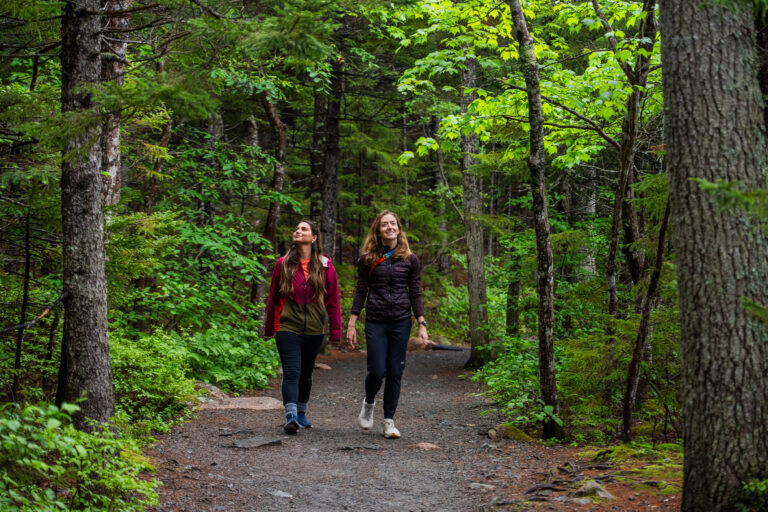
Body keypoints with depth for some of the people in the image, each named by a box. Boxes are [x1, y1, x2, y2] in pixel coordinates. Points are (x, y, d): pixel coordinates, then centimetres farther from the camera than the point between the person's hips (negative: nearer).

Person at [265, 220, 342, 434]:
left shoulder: (325, 266, 1)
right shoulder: (283, 264, 1)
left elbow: (332, 301, 3)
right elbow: (273, 298, 8)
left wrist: (335, 331, 1)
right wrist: (269, 329, 10)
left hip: (314, 331, 2)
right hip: (288, 329, -2)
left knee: (306, 374, 14)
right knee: (292, 373, -13)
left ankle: (301, 413, 29)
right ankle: (291, 417, -18)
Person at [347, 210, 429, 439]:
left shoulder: (410, 259, 5)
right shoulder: (368, 259, 3)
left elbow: (416, 294, 6)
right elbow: (360, 292, 5)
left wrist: (422, 326, -1)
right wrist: (351, 324, 0)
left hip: (401, 322, 1)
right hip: (375, 322, -1)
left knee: (395, 372, 2)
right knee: (377, 371, -6)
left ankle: (389, 420, 14)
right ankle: (369, 403, 27)